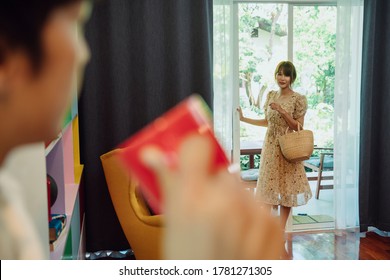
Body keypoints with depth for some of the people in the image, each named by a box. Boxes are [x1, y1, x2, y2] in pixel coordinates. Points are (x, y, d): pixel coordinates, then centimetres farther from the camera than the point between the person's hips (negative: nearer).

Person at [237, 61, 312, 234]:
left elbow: (298, 127, -11)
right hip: (270, 147, 4)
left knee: (286, 187, 5)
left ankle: (281, 230, 17)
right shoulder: (271, 96, 6)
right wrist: (244, 119, 11)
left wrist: (282, 111, -21)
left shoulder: (298, 99, -9)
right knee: (268, 186, 5)